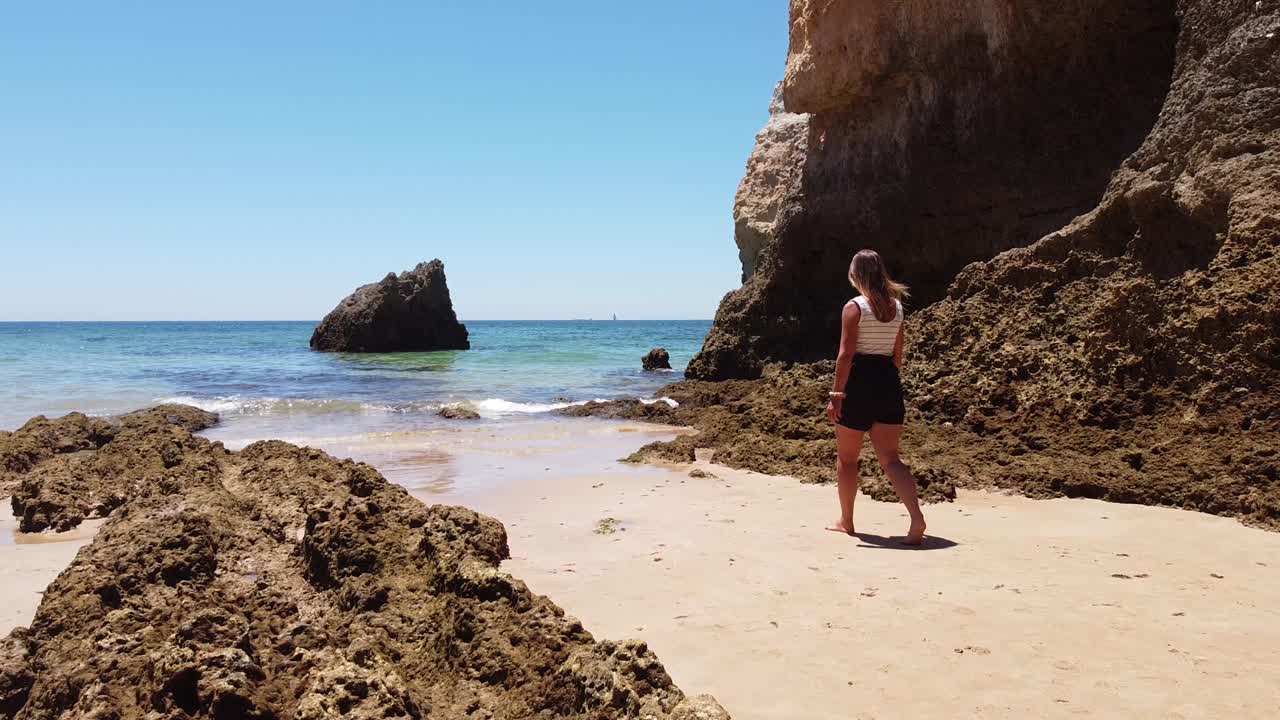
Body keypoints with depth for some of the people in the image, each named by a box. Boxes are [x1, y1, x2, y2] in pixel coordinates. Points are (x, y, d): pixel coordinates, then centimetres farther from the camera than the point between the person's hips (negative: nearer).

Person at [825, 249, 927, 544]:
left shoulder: (854, 307, -10)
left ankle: (846, 522, 22)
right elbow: (898, 355, 14)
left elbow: (846, 355, -15)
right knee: (891, 459, 5)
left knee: (847, 458, 11)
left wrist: (836, 394, -13)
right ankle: (917, 517, -12)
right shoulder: (896, 306, 9)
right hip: (889, 382, 6)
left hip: (860, 382, -5)